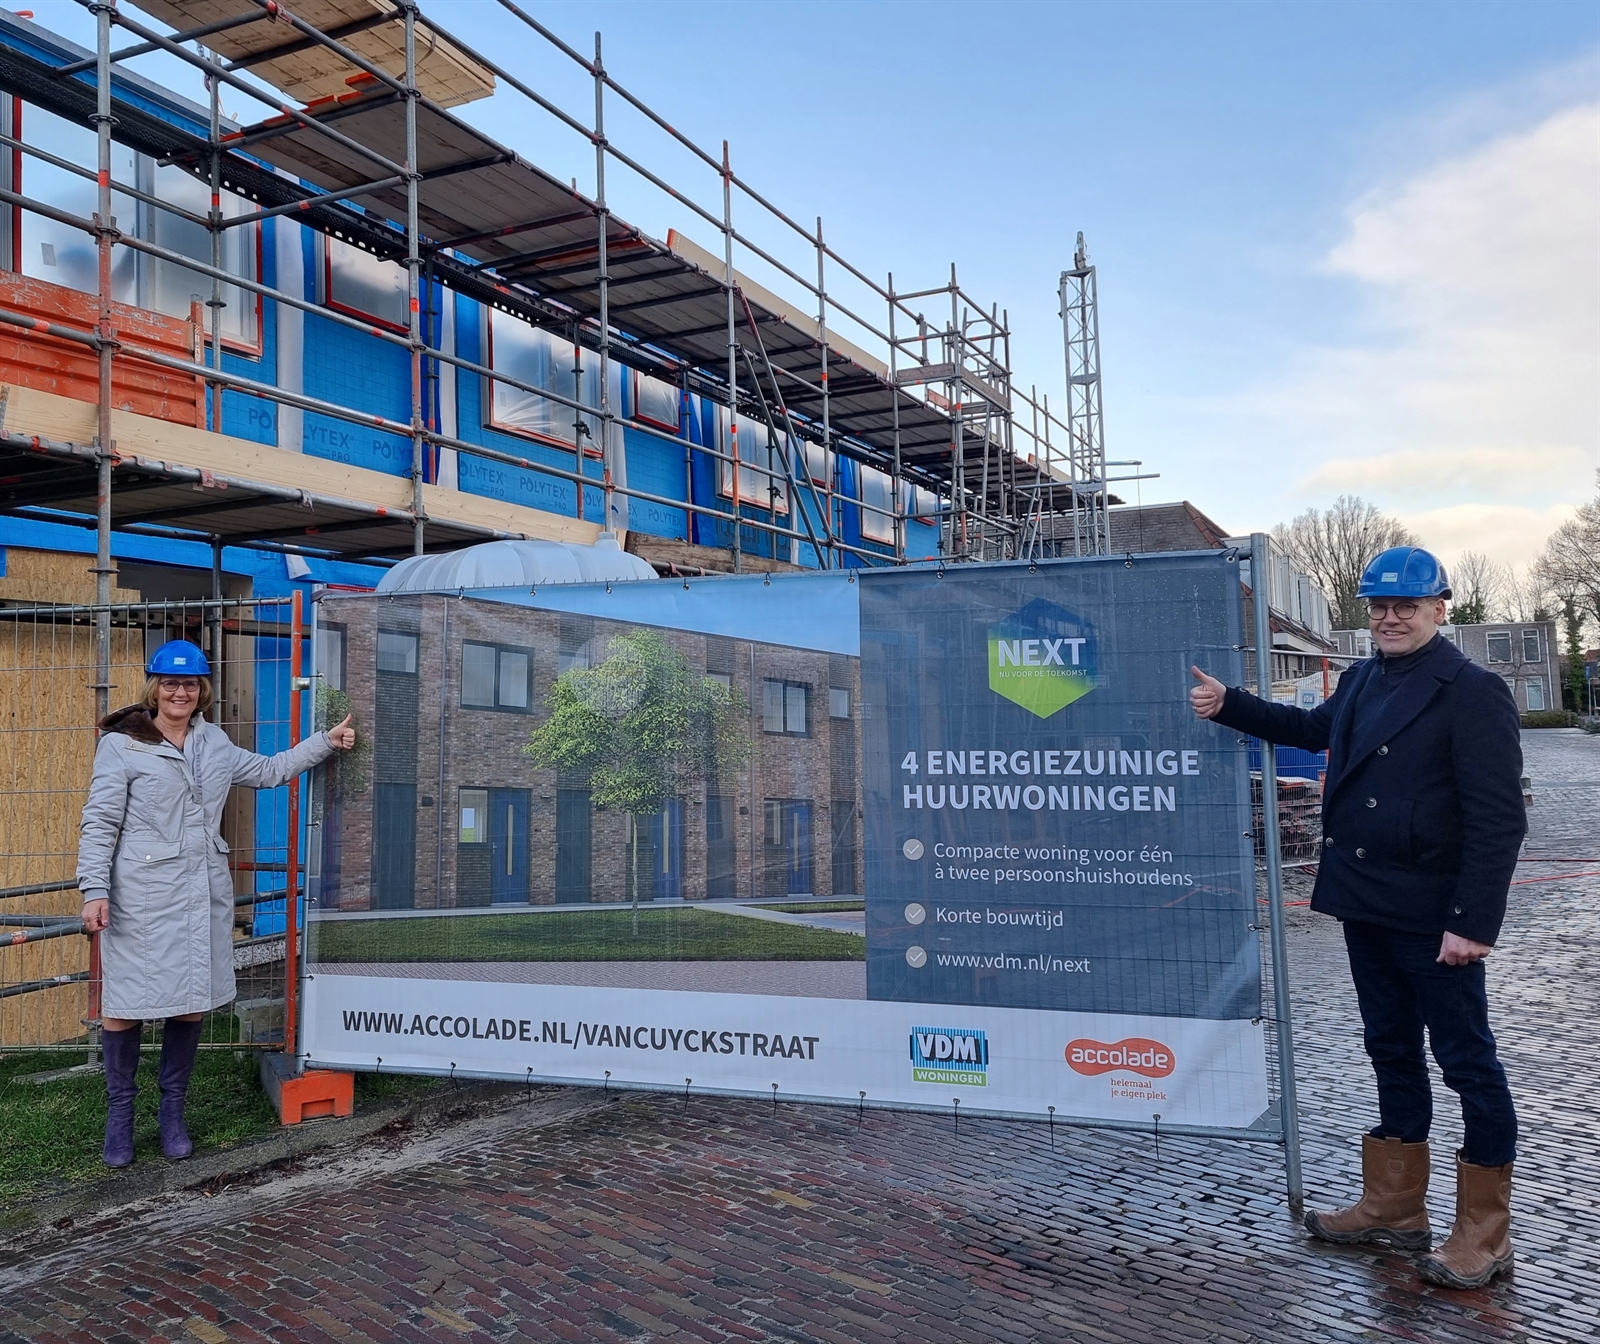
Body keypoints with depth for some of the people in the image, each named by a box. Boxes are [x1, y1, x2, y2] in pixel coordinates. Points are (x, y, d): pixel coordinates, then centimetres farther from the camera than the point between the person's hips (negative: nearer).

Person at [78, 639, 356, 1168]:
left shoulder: (215, 743, 13)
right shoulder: (121, 744, -3)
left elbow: (268, 771, 26)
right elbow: (100, 823, -6)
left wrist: (326, 742, 20)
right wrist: (94, 890, -12)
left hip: (203, 895, 5)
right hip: (140, 897, -4)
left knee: (191, 1002, 7)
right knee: (124, 1004, -1)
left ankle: (172, 1109, 23)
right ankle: (120, 1110, 19)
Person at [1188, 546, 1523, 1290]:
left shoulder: (1471, 691, -13)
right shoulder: (1361, 680, 9)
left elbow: (1499, 818, -17)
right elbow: (1316, 728, 29)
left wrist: (1473, 922, -21)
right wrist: (1228, 705, 24)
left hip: (1432, 914, -8)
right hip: (1365, 905, 8)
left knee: (1466, 1061, 5)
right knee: (1393, 1053, 17)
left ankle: (1483, 1233, 19)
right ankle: (1394, 1206, 31)